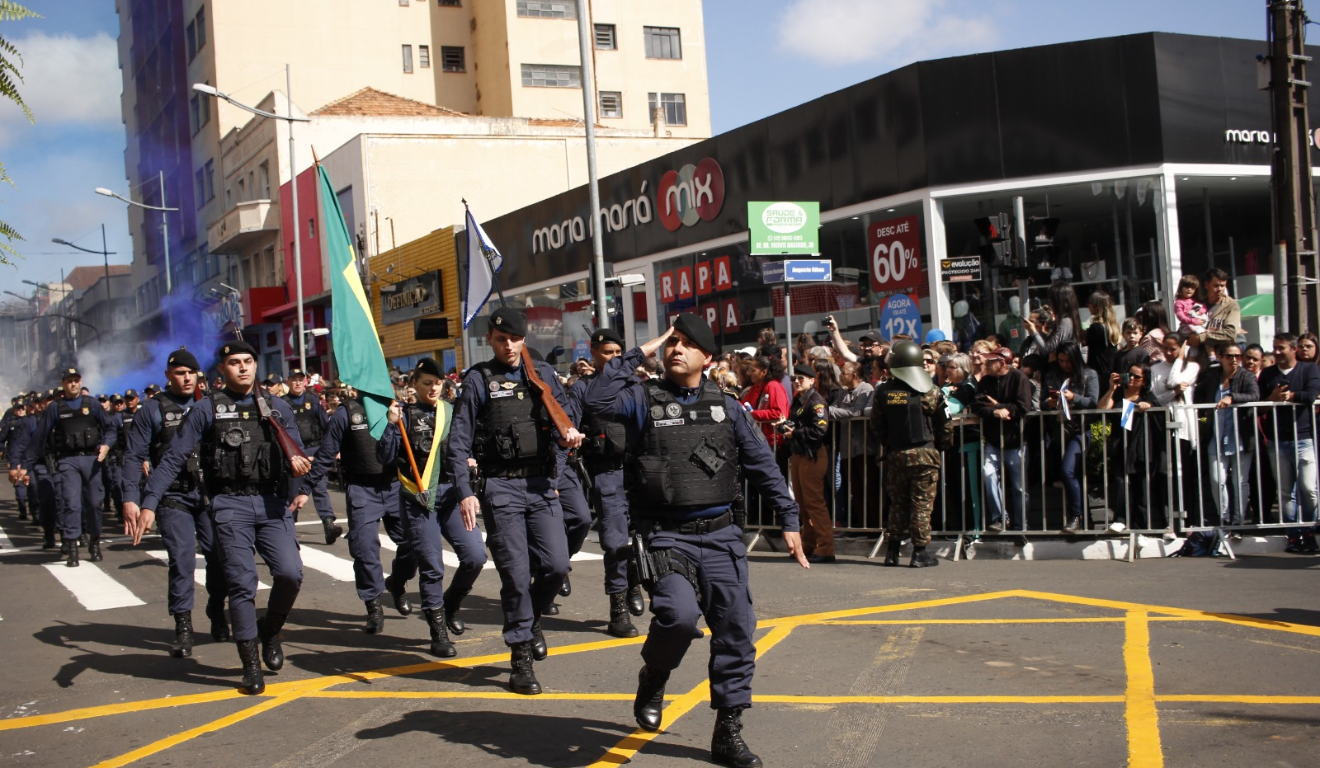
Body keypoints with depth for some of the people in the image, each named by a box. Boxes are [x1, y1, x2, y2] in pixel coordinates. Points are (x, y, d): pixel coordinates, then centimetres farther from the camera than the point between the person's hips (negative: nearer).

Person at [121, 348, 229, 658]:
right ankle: (183, 627, 4)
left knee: (220, 556, -2)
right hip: (173, 498, -2)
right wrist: (130, 499, -10)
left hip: (209, 494, 2)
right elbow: (133, 456, -1)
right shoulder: (153, 409, 2)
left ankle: (217, 613, 21)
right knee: (182, 560, -8)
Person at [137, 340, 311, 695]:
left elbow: (295, 450, 10)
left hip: (273, 503, 2)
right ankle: (251, 665, 8)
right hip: (231, 505, -2)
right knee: (242, 583, -4)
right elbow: (174, 458, -1)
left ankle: (271, 631, 17)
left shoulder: (276, 407, 12)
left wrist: (296, 460, -16)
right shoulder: (207, 409, 3)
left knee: (290, 572, -12)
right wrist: (149, 503, -10)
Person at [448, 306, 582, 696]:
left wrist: (569, 432, -11)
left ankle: (531, 619, 27)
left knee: (556, 565, -4)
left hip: (542, 484, 3)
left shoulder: (543, 374, 13)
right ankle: (521, 656, 8)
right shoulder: (479, 380, 2)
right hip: (501, 486, -3)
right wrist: (465, 492, -12)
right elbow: (459, 441, -2)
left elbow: (563, 414, 14)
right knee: (516, 573, -4)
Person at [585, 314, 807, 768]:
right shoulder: (644, 399, 2)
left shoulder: (726, 406, 9)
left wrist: (789, 520, 7)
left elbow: (762, 466, 11)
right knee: (680, 615, -25)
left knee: (735, 632, 1)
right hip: (667, 537, -3)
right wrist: (637, 354, -10)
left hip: (721, 535, 3)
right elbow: (601, 401, -18)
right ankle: (653, 677, 9)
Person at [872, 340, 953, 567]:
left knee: (897, 503, 12)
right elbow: (945, 427, -2)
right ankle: (919, 553, 2)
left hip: (895, 455, 3)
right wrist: (943, 446, 16)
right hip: (924, 454, -3)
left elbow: (876, 425, 6)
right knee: (922, 504, 2)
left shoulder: (883, 392, -1)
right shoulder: (931, 392, -6)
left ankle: (892, 552, 12)